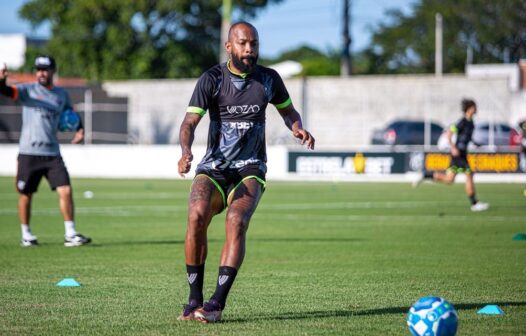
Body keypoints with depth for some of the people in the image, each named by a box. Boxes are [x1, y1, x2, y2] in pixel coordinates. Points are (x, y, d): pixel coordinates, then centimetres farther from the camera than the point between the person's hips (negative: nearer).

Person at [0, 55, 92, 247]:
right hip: (28, 153, -2)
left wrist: (79, 130, 7)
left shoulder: (62, 94, 11)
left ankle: (70, 234, -2)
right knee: (25, 195, 5)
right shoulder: (28, 90, -1)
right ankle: (26, 235, 20)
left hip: (52, 154, 2)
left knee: (66, 191, -8)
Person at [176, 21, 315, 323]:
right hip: (214, 166, 0)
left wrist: (298, 128, -3)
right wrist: (186, 151, -32)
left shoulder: (269, 79, 3)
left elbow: (288, 111, 20)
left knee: (236, 222, -28)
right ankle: (195, 299, -15)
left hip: (250, 168, 0)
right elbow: (190, 122, -11)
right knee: (197, 216, -28)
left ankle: (217, 303, -27)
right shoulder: (212, 79, -4)